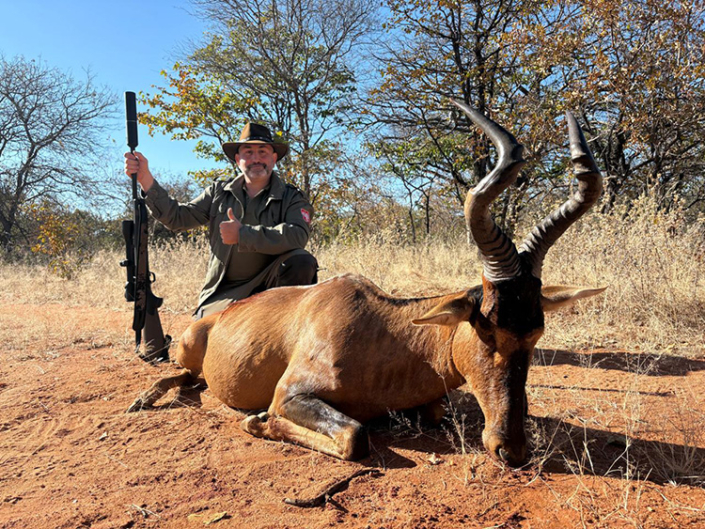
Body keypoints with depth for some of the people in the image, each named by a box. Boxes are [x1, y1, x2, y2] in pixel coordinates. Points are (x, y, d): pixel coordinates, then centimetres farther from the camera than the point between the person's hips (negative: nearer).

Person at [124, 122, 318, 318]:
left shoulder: (291, 198, -3)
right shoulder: (218, 193, 9)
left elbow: (298, 235, -22)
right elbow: (177, 217, 3)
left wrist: (243, 235, -24)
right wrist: (145, 178, -7)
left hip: (268, 287, -2)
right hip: (222, 295, 2)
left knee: (302, 262, -28)